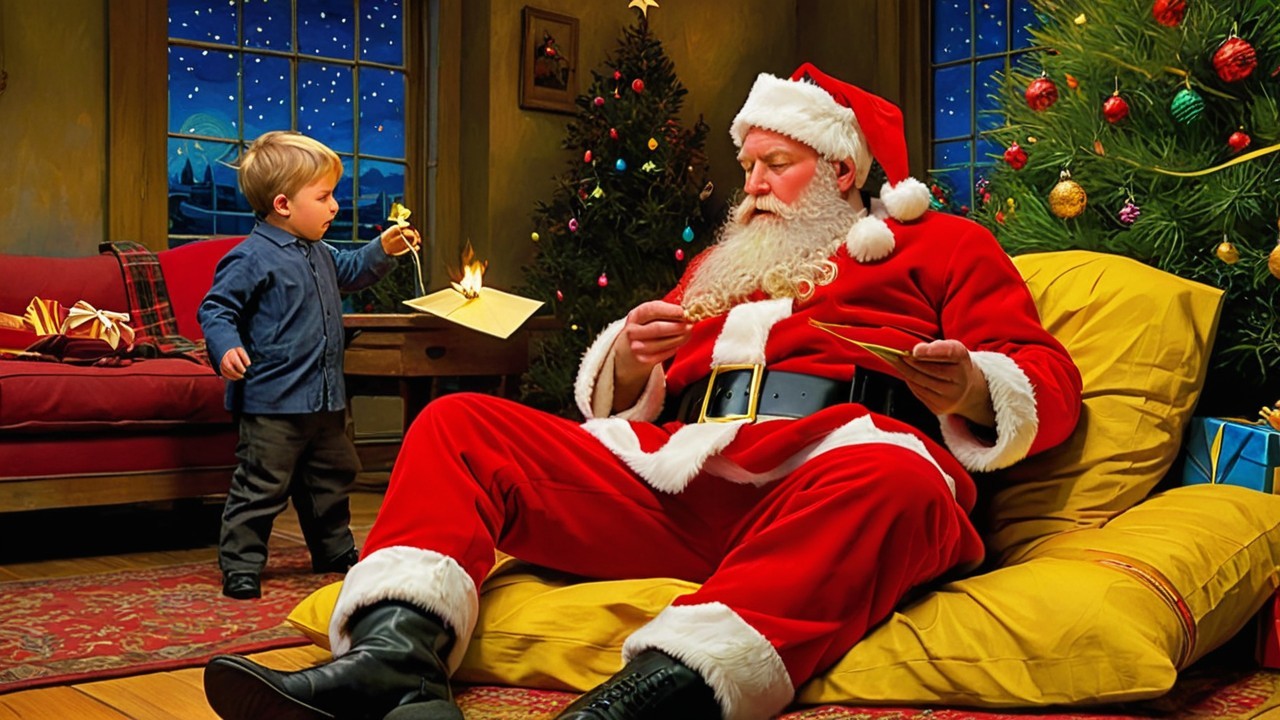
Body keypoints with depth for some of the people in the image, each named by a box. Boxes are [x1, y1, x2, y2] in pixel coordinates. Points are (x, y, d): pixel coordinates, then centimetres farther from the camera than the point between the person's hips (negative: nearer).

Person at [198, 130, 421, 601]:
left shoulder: (319, 255, 13)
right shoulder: (252, 258, -16)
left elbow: (350, 271, 32)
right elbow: (215, 308, -15)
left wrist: (383, 250, 18)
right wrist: (226, 347, -32)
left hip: (324, 400, 9)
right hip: (272, 402, -9)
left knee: (331, 478, 20)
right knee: (262, 486, -4)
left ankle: (334, 550, 37)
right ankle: (241, 565, 8)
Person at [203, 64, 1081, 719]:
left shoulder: (941, 243, 22)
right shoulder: (719, 265, 34)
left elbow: (1049, 380, 11)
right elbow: (617, 402, 29)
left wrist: (970, 390, -12)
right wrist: (631, 362, 5)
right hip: (671, 478, 5)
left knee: (894, 479, -39)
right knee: (458, 422, -8)